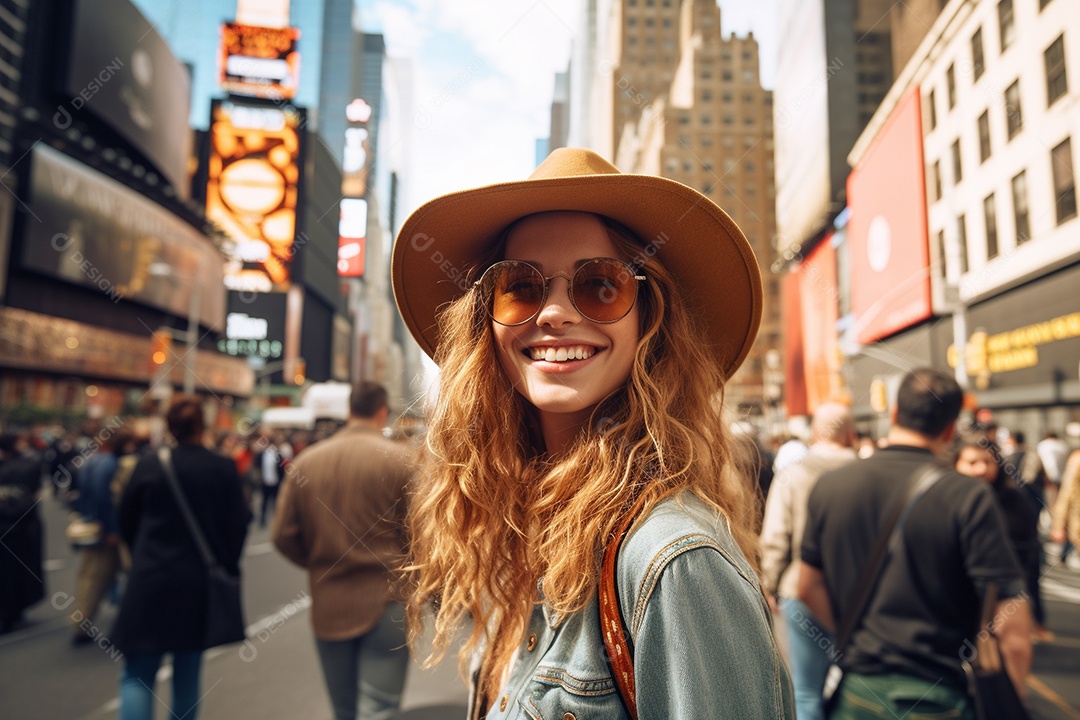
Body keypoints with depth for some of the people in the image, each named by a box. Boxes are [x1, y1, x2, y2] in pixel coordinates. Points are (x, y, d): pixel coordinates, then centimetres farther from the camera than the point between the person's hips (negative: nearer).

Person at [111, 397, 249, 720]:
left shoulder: (149, 465, -6)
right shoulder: (224, 468, -8)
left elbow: (126, 521, 6)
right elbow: (237, 525, -4)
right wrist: (226, 567, 11)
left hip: (151, 580, -1)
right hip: (201, 585, 1)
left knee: (138, 676, 7)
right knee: (187, 676, 17)